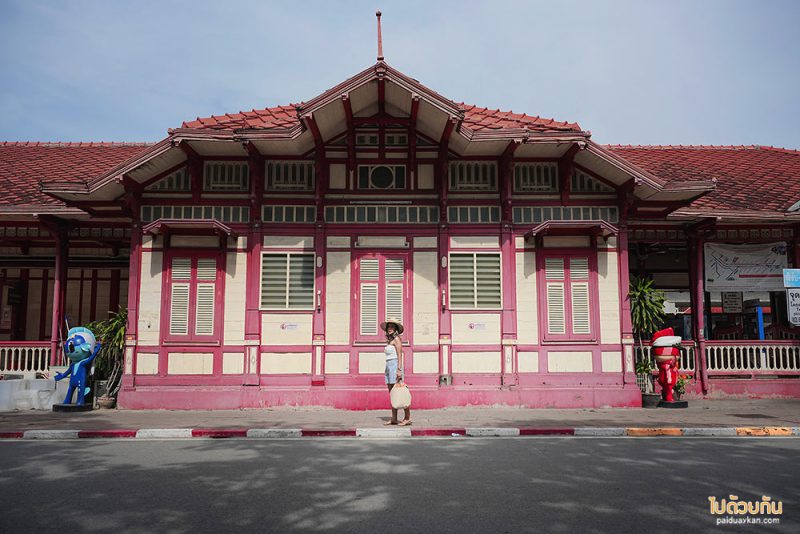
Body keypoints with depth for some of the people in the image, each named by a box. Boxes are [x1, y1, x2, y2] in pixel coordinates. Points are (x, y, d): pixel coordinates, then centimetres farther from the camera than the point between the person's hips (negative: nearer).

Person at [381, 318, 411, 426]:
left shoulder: (396, 339, -7)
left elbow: (400, 355, -14)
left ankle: (408, 418, -7)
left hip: (395, 366, -9)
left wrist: (399, 370, -21)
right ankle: (394, 419, 10)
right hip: (389, 368, 9)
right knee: (392, 394, 8)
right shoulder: (389, 340, 18)